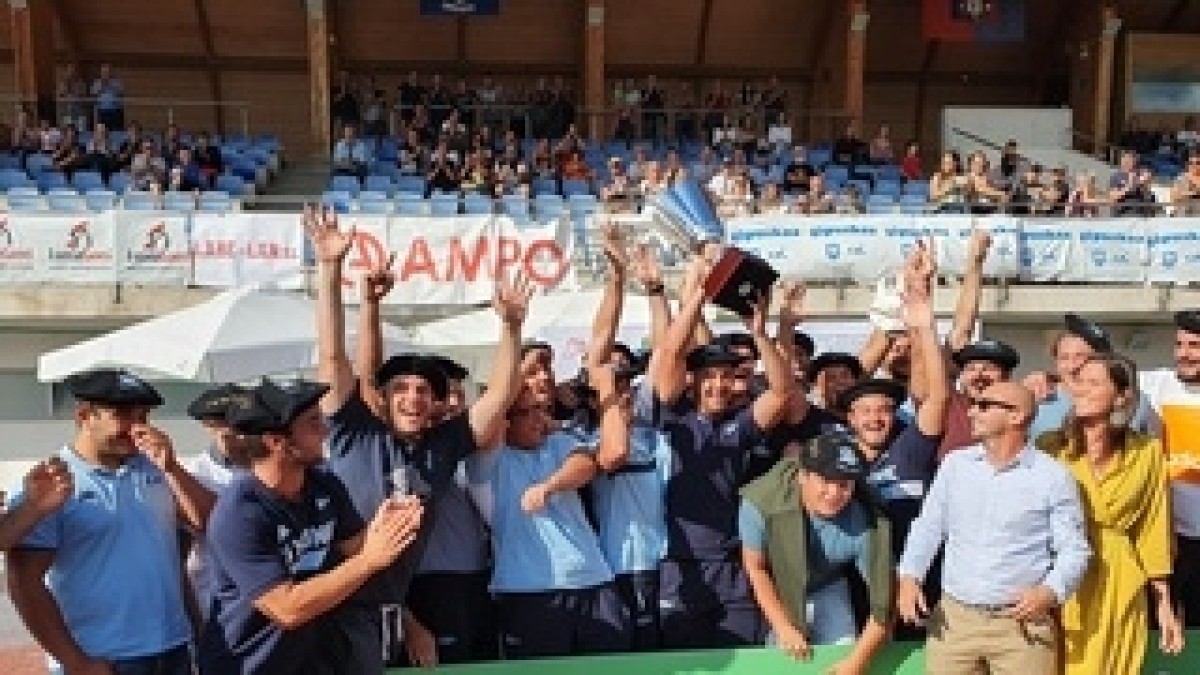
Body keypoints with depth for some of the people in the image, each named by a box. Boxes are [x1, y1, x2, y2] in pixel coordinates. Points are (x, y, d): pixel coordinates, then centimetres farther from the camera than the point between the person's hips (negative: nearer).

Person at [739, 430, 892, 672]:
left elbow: (882, 604, -23)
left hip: (829, 593, 1)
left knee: (843, 661, 4)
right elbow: (755, 567, -17)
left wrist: (855, 664, -28)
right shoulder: (761, 501, -36)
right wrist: (783, 627, -15)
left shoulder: (867, 526, -35)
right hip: (776, 594, -1)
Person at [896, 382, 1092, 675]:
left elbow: (1074, 549, -2)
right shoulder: (955, 463, 6)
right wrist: (909, 576, -3)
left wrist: (1051, 592, -21)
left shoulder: (1053, 476, -4)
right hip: (954, 617, 3)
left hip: (1022, 623, -3)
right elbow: (929, 526, 11)